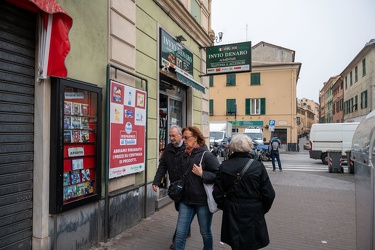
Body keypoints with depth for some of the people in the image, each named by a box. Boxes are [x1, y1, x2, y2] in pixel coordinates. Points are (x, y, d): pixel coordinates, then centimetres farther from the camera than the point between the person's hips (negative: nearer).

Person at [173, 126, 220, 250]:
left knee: (205, 232, 16)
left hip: (203, 201, -5)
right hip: (186, 200, 5)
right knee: (180, 233, 8)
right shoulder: (184, 155, 6)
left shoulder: (207, 155, -14)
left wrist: (202, 174, -24)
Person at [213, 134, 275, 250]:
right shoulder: (258, 166, -13)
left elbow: (217, 194, -5)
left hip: (231, 214, 2)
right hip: (253, 214, -1)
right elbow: (269, 194, -10)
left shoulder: (224, 166, -8)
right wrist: (262, 210, 7)